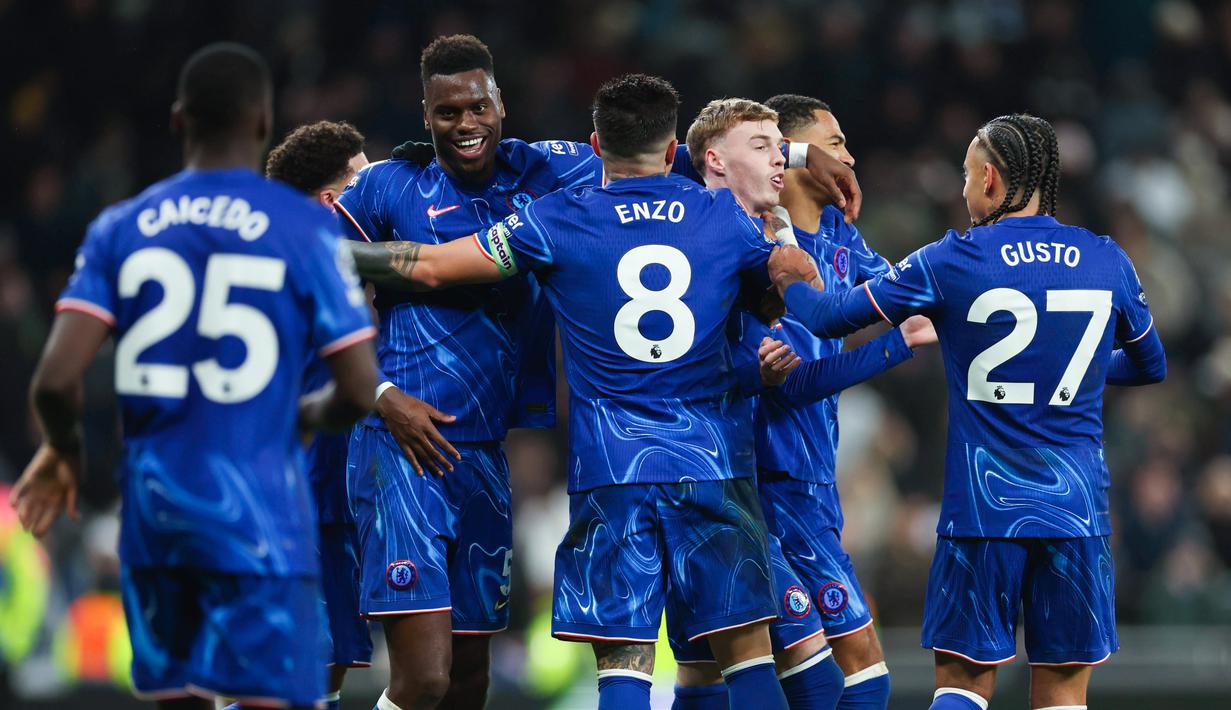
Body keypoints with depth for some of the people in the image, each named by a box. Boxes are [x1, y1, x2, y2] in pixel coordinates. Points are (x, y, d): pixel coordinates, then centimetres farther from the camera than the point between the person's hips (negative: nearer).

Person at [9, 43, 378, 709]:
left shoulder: (119, 228, 4)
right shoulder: (305, 229, -4)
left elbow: (56, 380, -6)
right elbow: (359, 391, -5)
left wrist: (63, 452, 15)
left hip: (154, 513, 4)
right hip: (258, 520, -4)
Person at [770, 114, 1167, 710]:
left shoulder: (950, 262, -4)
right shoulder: (1107, 261, 4)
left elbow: (827, 319, 3)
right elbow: (1151, 365, 20)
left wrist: (790, 281, 24)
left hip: (982, 510, -2)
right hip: (1077, 508, 2)